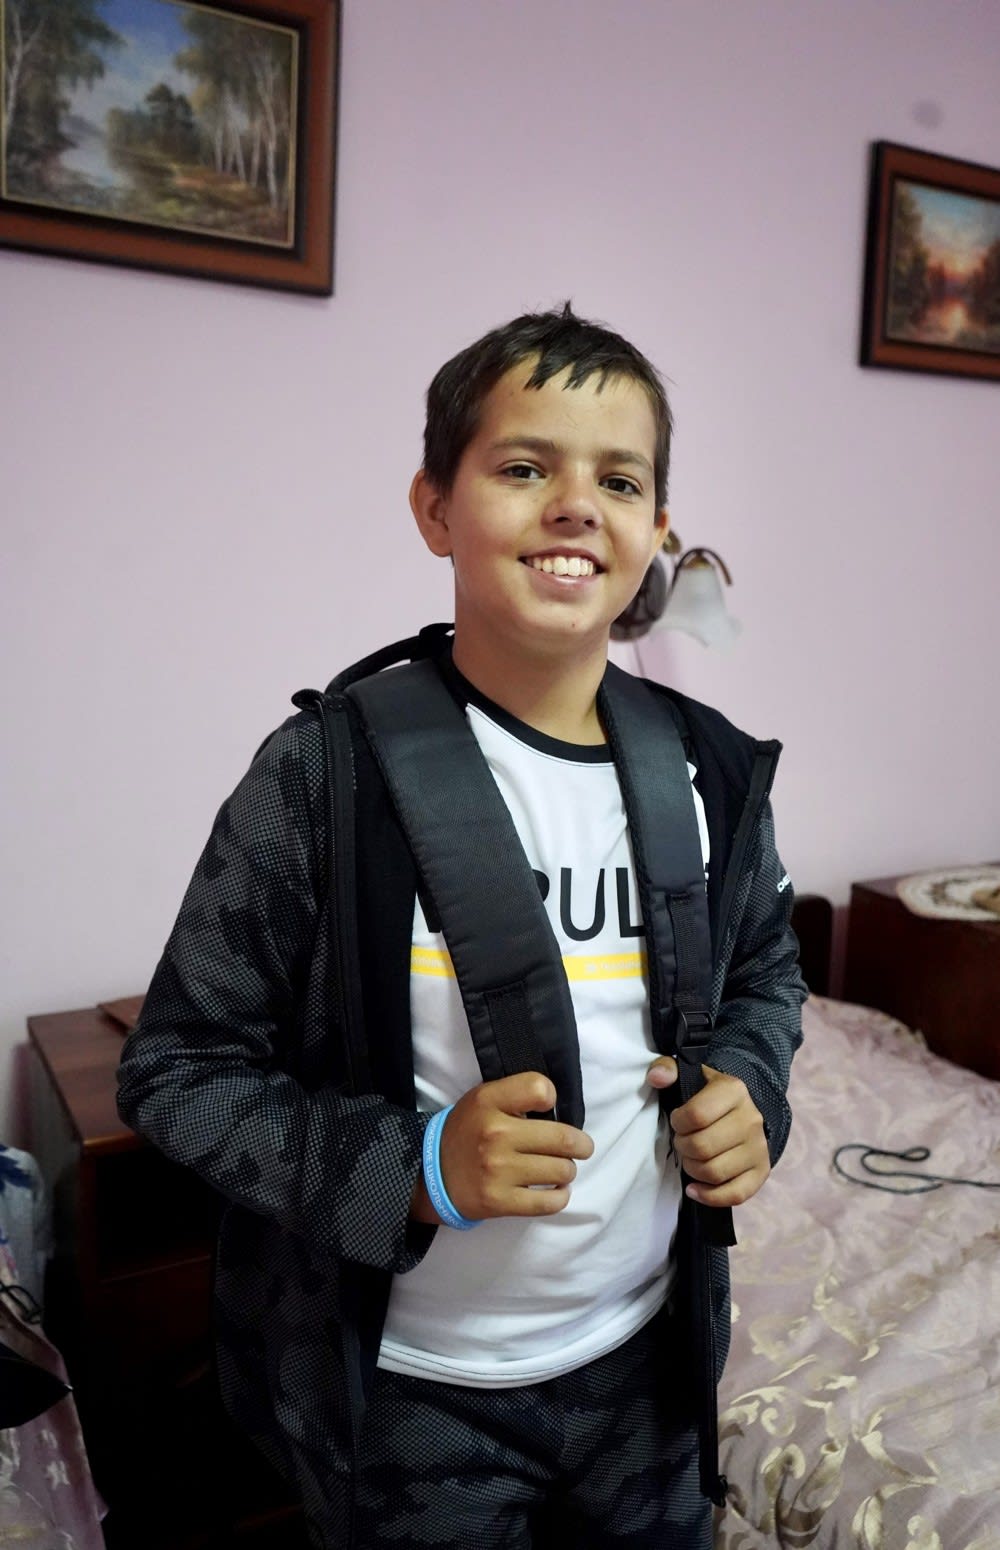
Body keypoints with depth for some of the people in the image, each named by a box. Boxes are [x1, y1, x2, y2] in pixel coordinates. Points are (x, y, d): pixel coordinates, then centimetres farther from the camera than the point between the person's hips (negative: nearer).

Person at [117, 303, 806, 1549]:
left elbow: (763, 967, 12)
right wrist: (412, 1167, -26)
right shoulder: (328, 776, -20)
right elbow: (175, 1070, -14)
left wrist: (748, 1085, -8)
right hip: (406, 1390, -3)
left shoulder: (709, 773, -6)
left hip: (641, 1356, 5)